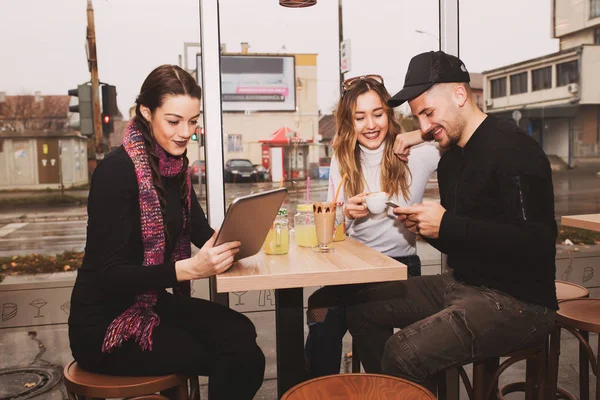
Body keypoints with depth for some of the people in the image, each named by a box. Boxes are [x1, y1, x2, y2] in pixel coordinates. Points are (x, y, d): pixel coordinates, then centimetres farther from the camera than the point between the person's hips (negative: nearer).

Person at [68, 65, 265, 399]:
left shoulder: (175, 164, 2)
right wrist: (190, 268, -34)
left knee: (241, 333, -16)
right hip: (105, 325, -7)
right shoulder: (117, 171, -21)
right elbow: (110, 274, -23)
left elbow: (200, 231, 7)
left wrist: (229, 242, -16)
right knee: (241, 357, -16)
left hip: (153, 303, 7)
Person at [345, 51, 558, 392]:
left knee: (403, 352, -28)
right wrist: (425, 227, -3)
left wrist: (446, 225, -23)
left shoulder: (512, 149, -16)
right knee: (363, 307, 9)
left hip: (517, 300, -9)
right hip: (463, 285, 9)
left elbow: (536, 244, -25)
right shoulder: (451, 159, 12)